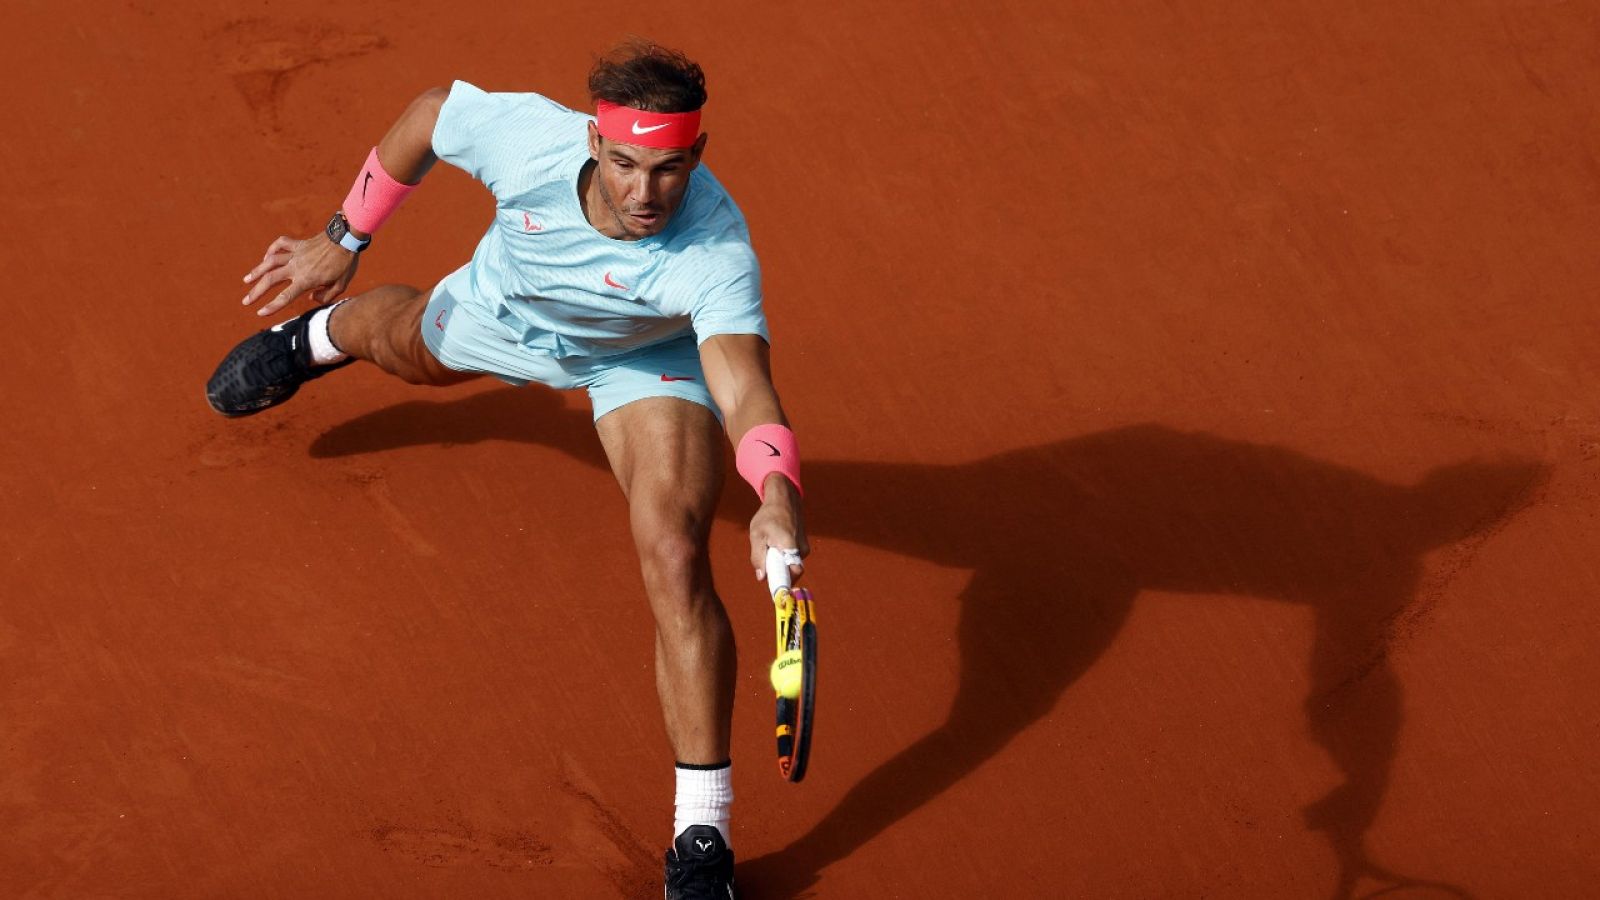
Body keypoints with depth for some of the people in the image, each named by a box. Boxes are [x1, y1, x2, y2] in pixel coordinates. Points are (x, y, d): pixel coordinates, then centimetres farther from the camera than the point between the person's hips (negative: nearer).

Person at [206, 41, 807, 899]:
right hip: (501, 312, 3)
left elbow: (742, 382, -60)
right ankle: (322, 332, 77)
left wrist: (776, 496, -79)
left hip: (646, 362, -3)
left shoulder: (714, 253, -47)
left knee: (674, 556, -23)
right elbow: (427, 115, -18)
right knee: (406, 344, 36)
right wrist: (343, 240, -8)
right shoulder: (527, 135, -40)